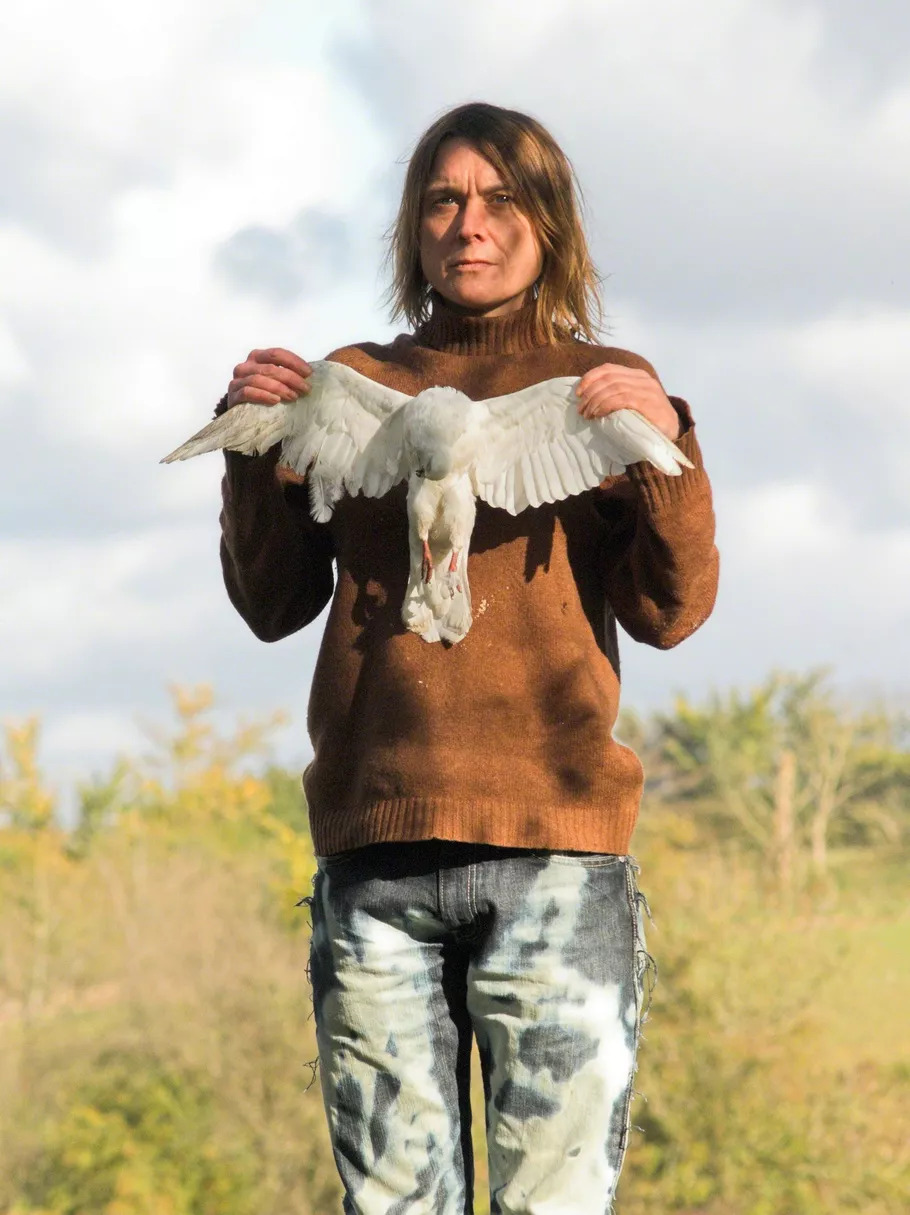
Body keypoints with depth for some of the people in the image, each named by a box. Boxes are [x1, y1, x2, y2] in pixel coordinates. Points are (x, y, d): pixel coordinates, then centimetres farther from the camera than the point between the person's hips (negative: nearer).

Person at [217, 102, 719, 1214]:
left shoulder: (602, 390, 11)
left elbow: (670, 613, 2)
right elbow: (276, 604, 12)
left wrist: (665, 449, -12)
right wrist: (256, 449, -2)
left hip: (556, 851, -2)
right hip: (374, 852, 2)